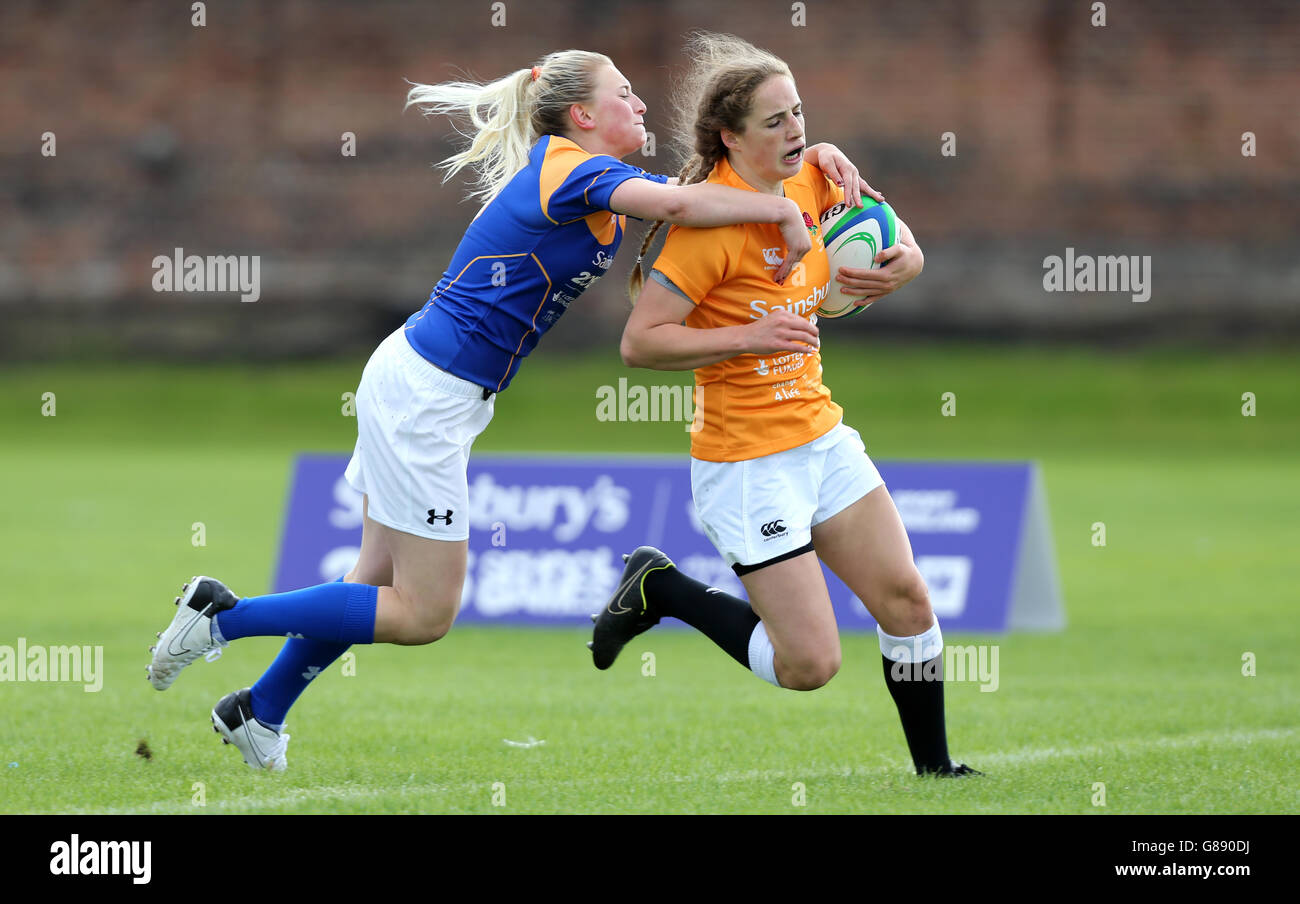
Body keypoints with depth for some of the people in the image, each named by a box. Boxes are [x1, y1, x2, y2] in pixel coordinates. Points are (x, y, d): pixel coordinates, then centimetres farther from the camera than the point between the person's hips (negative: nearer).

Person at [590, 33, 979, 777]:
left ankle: (933, 767, 21)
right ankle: (657, 589, 12)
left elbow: (887, 230, 20)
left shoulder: (810, 180, 1)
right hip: (747, 463, -7)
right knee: (810, 664, -7)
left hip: (821, 436, 8)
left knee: (907, 601, 4)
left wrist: (901, 261, -3)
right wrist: (747, 336, -25)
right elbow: (640, 343, -21)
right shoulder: (713, 219, -20)